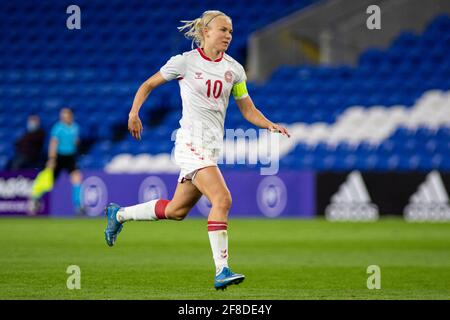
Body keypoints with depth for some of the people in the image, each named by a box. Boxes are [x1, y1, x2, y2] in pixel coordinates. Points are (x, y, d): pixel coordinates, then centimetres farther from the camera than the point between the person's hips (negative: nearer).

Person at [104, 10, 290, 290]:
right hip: (192, 141, -7)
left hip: (213, 146, 7)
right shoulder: (185, 62, -4)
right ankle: (222, 271, -24)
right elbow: (148, 85, 7)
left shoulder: (234, 69, 10)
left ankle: (119, 214, 37)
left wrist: (270, 125, -6)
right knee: (222, 199, -23)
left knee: (176, 210, 15)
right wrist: (134, 112, -7)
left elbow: (248, 110, 12)